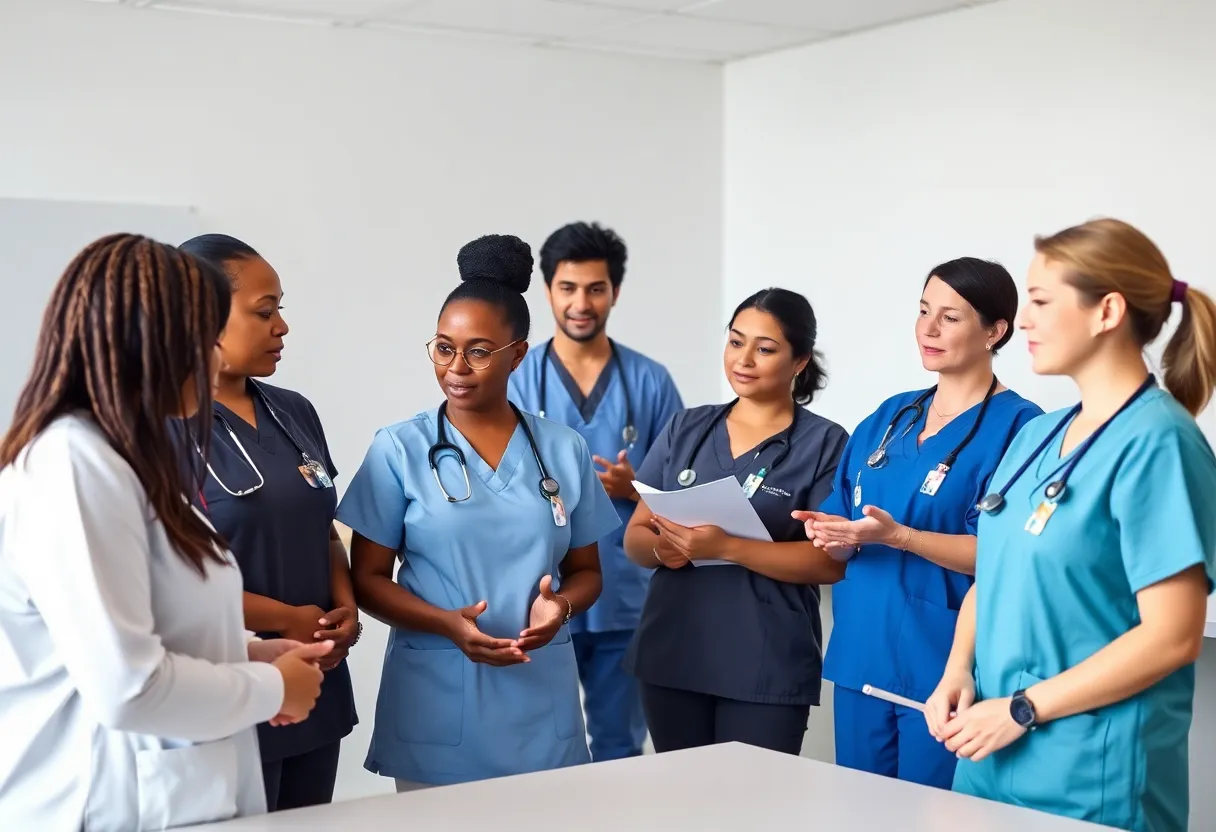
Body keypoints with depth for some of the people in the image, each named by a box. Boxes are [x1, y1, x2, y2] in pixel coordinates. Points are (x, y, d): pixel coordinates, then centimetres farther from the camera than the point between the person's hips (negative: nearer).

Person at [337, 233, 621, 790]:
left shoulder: (565, 451, 5)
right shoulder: (398, 450, -3)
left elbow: (585, 570, 12)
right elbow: (367, 579, -1)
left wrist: (560, 606, -11)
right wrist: (447, 623, -18)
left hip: (541, 697, 2)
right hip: (435, 701, -2)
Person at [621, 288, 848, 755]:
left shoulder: (825, 443, -3)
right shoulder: (685, 429, 9)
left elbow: (831, 562, -11)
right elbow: (635, 537, 10)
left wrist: (725, 547, -22)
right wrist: (664, 548, -13)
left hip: (767, 668, -4)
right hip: (671, 656, 4)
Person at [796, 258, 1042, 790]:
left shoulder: (1017, 427, -8)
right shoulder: (888, 417, 13)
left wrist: (897, 535, -26)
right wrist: (834, 533, -8)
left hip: (944, 666, -6)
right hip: (861, 656, 7)